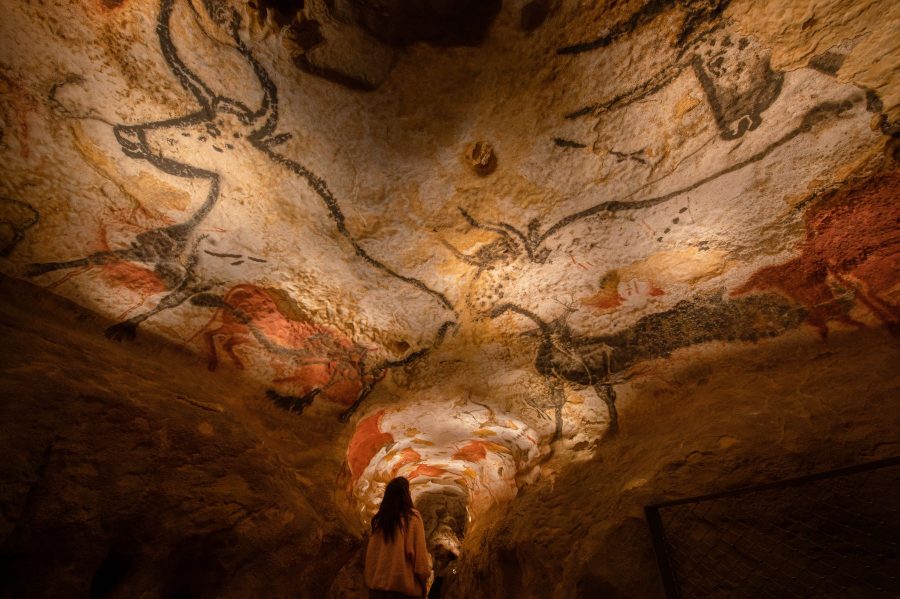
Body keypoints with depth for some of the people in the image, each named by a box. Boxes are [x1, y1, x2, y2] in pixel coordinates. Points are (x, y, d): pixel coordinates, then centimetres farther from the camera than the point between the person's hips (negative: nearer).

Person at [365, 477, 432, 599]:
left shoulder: (379, 519, 3)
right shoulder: (412, 517, -10)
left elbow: (370, 553, 8)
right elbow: (419, 552, -9)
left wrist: (370, 578, 18)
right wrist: (424, 580, 1)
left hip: (378, 582, 4)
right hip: (403, 584, -4)